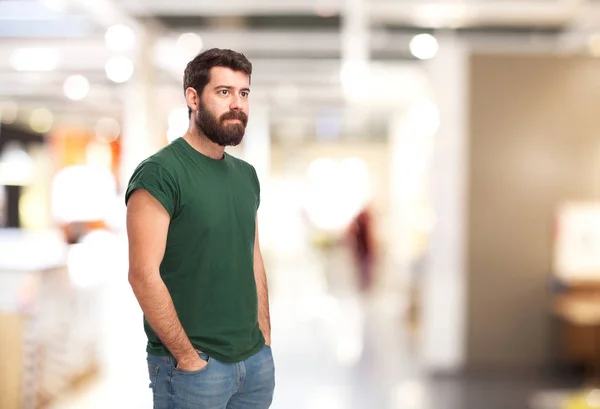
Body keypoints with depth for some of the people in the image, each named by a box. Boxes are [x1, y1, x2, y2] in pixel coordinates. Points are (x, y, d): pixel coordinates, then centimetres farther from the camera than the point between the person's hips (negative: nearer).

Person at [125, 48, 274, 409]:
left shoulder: (247, 175, 10)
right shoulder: (159, 173, -13)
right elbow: (144, 274, -18)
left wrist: (265, 339, 8)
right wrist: (189, 358, -15)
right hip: (193, 366, -6)